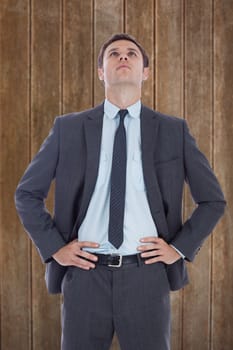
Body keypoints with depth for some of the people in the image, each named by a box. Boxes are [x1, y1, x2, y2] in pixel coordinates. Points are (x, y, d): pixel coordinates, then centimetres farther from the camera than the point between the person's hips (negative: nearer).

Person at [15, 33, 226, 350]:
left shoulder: (174, 131, 4)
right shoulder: (68, 129, 4)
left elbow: (213, 200, 10)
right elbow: (27, 194, 10)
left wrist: (180, 247, 0)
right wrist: (54, 247, 1)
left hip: (146, 275, 0)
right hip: (85, 274, 0)